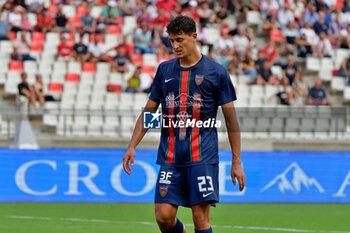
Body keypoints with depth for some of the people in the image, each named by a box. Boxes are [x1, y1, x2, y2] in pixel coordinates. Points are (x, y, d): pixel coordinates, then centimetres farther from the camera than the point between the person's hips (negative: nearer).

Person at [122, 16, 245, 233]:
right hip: (170, 158, 4)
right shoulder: (165, 70, 12)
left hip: (203, 157, -3)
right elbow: (148, 111, 18)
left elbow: (231, 119, 2)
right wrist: (132, 146, 8)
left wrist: (236, 161, -1)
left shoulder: (216, 72, 0)